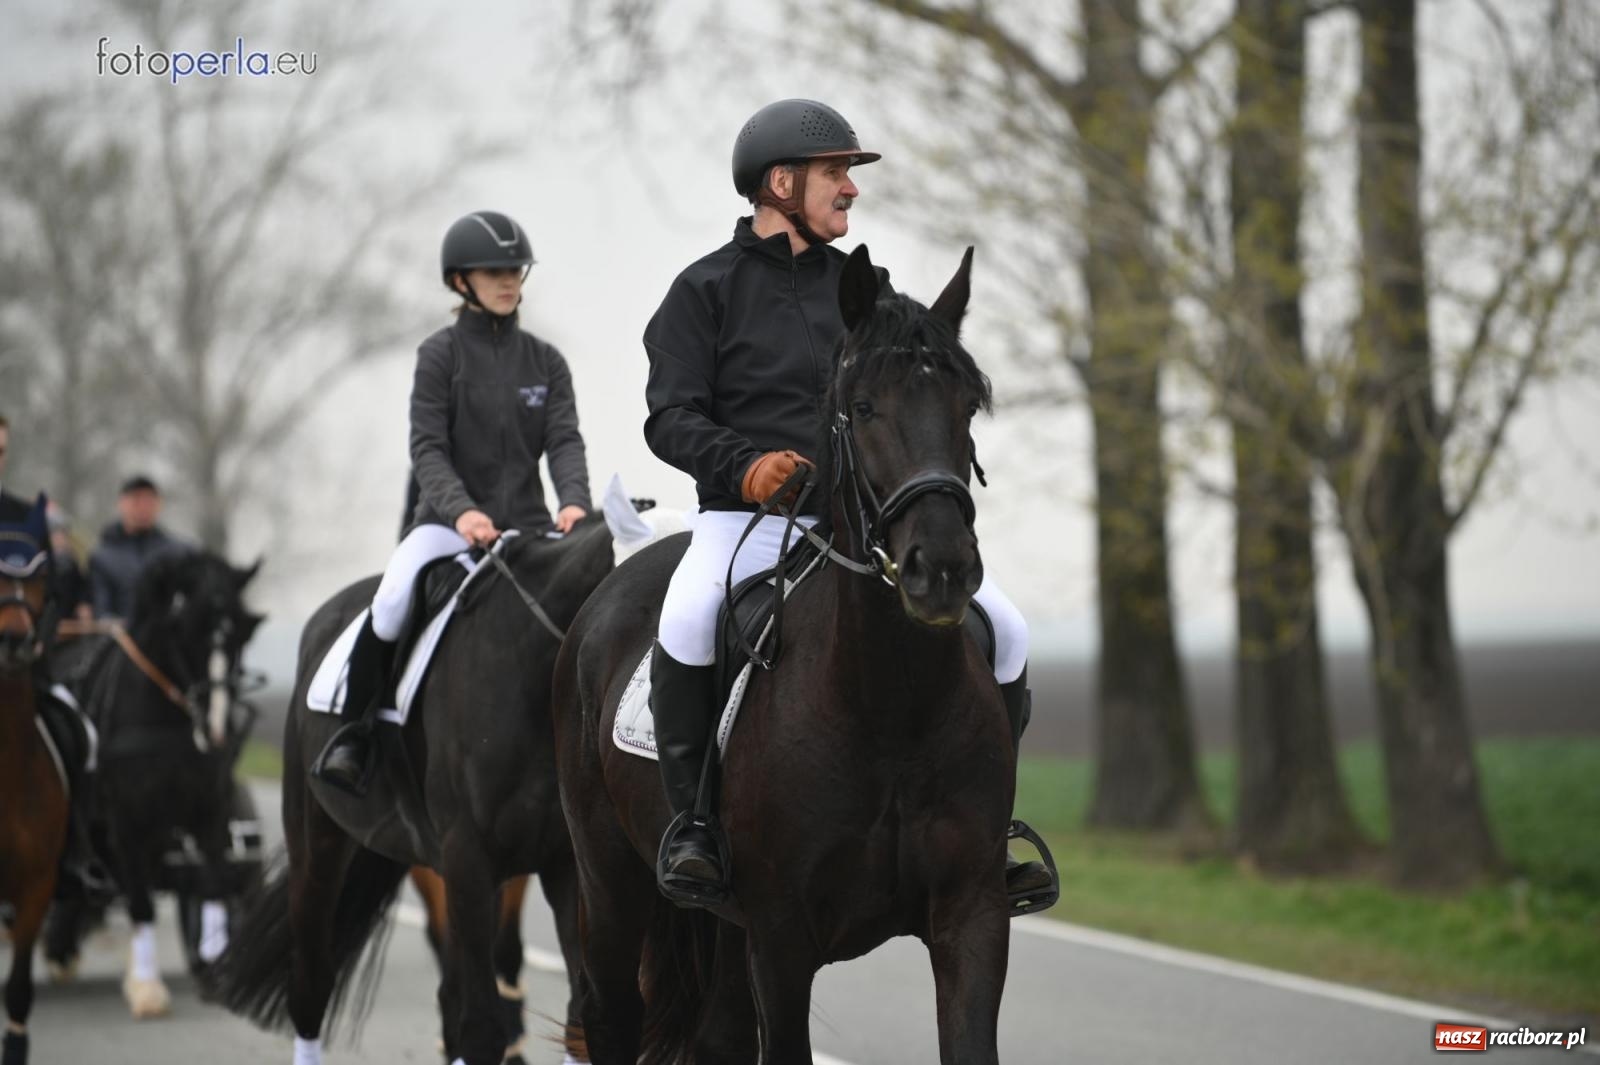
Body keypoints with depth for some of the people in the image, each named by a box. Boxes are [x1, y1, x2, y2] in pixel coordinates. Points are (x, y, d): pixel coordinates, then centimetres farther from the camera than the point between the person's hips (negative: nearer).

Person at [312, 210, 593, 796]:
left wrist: (575, 502, -20)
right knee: (395, 595, -31)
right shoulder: (441, 354, 1)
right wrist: (462, 510, -25)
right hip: (449, 521, -4)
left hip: (528, 522, 4)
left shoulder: (545, 361, 12)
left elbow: (564, 440, 1)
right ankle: (355, 730, -16)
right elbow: (427, 447, -8)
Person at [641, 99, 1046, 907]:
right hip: (746, 518, -5)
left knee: (1002, 628, -10)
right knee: (687, 620, -37)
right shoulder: (707, 289, 4)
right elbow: (671, 418, -3)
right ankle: (689, 819, -23)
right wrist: (746, 466, -21)